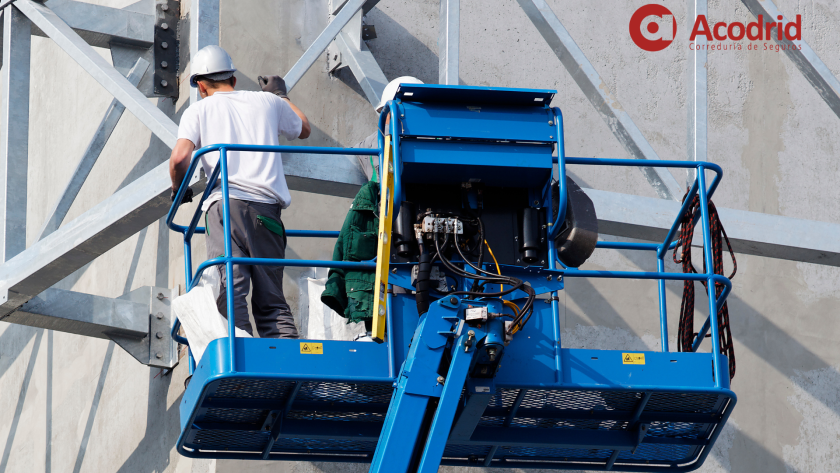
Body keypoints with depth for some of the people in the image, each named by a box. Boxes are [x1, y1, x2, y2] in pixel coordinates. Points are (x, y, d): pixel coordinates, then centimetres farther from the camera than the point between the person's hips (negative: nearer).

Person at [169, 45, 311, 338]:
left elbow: (180, 158, -4)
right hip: (267, 206, 3)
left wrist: (178, 190, 16)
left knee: (230, 292, -12)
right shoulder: (267, 101, 22)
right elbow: (304, 129, 42)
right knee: (271, 299, 7)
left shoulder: (199, 109, 13)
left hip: (226, 203, -3)